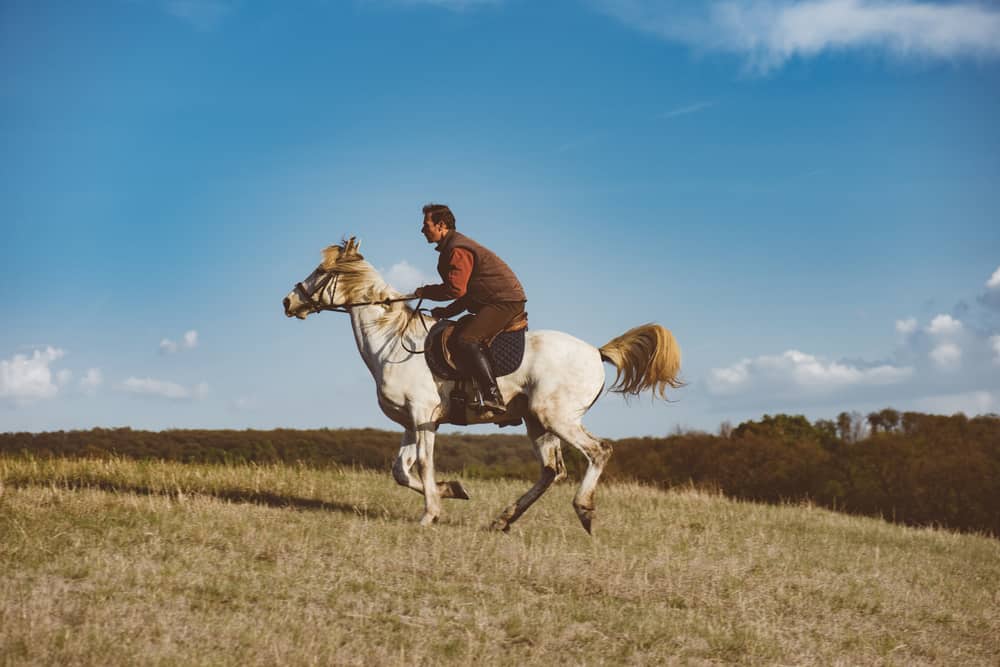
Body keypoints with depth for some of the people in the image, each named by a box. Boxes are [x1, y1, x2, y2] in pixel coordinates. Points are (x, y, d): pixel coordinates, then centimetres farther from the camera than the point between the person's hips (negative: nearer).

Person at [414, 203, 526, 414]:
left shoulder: (457, 250, -14)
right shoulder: (450, 249, 21)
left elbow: (455, 289, -23)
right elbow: (465, 293, 26)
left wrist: (425, 292, -8)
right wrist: (445, 312, 13)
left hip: (505, 302, -11)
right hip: (495, 303, 11)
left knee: (465, 340, -26)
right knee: (450, 336, 18)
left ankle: (493, 397, -35)